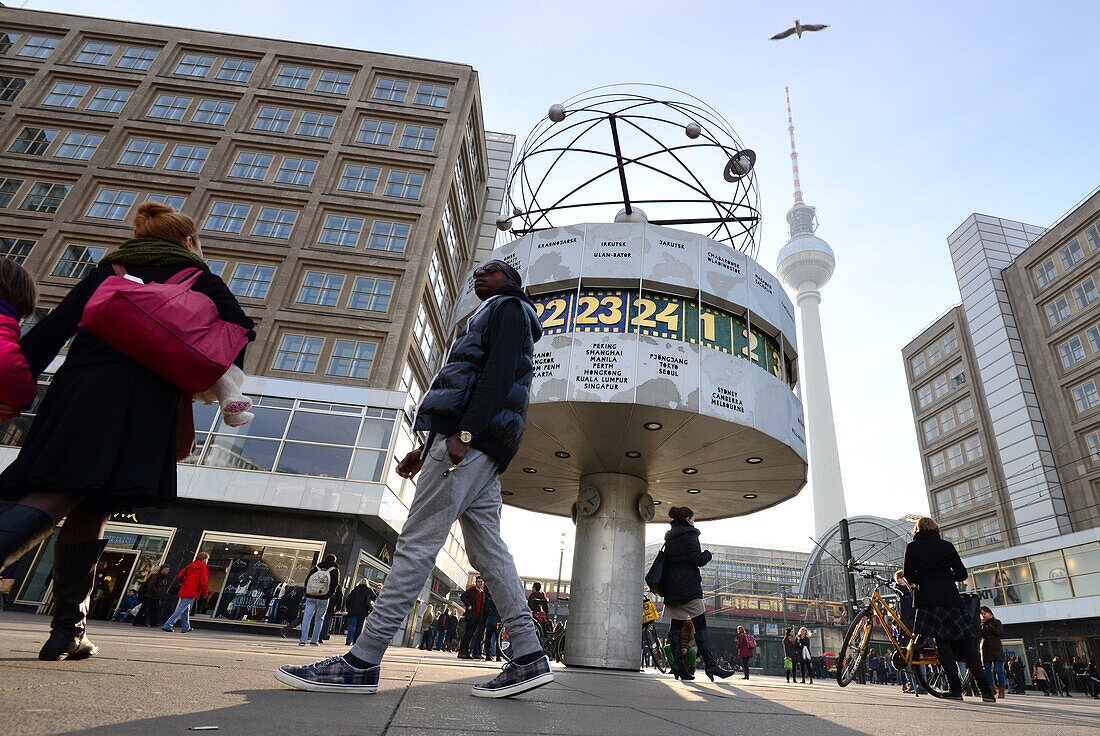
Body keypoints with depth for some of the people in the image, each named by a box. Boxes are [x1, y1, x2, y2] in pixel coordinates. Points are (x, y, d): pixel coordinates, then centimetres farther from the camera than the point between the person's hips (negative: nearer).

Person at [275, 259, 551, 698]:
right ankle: (529, 658, 3)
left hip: (471, 443, -10)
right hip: (482, 450, 10)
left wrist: (464, 433, -23)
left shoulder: (508, 308, 7)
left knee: (416, 543, -12)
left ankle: (361, 663, -9)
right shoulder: (488, 320, 36)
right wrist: (427, 449, 22)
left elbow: (498, 372, -12)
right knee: (488, 552, 3)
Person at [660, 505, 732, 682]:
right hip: (688, 585, -8)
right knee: (700, 625, -7)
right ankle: (710, 664, -10)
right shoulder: (689, 534, -5)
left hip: (672, 586, 8)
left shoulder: (670, 537, 19)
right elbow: (698, 559, -12)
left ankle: (678, 664, 2)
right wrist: (707, 554, 6)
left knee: (675, 625, 4)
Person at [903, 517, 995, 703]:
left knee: (942, 642, 0)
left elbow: (908, 575, 6)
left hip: (928, 599, -2)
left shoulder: (912, 547, 8)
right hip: (951, 597, 2)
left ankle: (955, 689, -6)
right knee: (967, 642, 6)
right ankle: (985, 690, 3)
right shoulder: (947, 546, 11)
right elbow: (962, 574, 10)